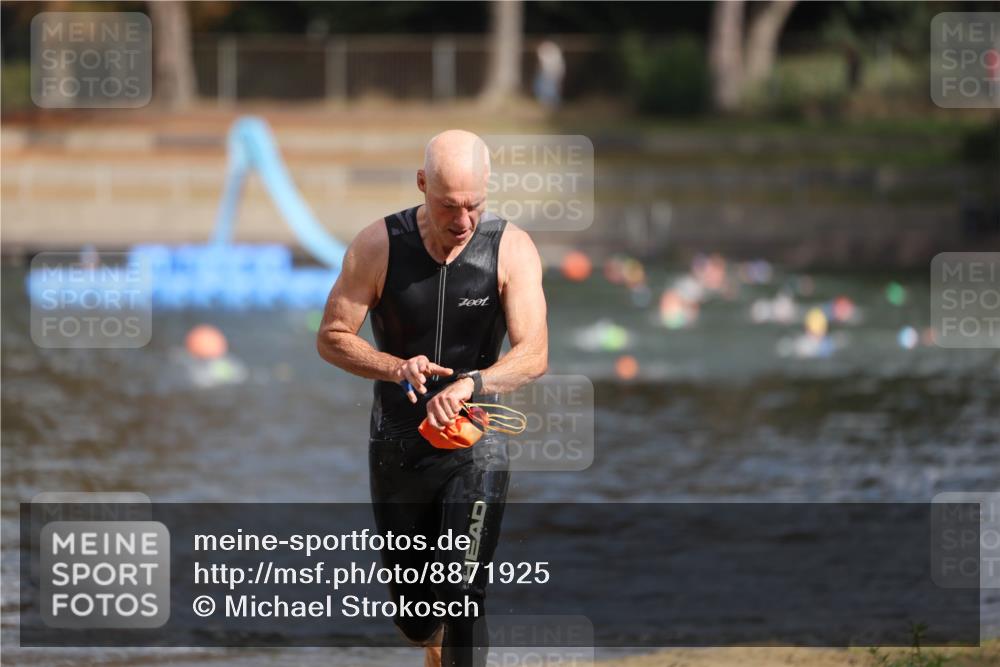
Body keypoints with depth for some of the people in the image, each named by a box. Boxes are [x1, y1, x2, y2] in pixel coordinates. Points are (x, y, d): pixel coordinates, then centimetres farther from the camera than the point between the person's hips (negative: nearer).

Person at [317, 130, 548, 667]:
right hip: (397, 443, 2)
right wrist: (395, 368, -24)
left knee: (462, 593, -15)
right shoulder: (378, 246, -10)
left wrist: (471, 383, -37)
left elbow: (533, 355, -18)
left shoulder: (511, 250, -11)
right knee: (411, 601, 12)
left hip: (475, 446, -1)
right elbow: (331, 338, -5)